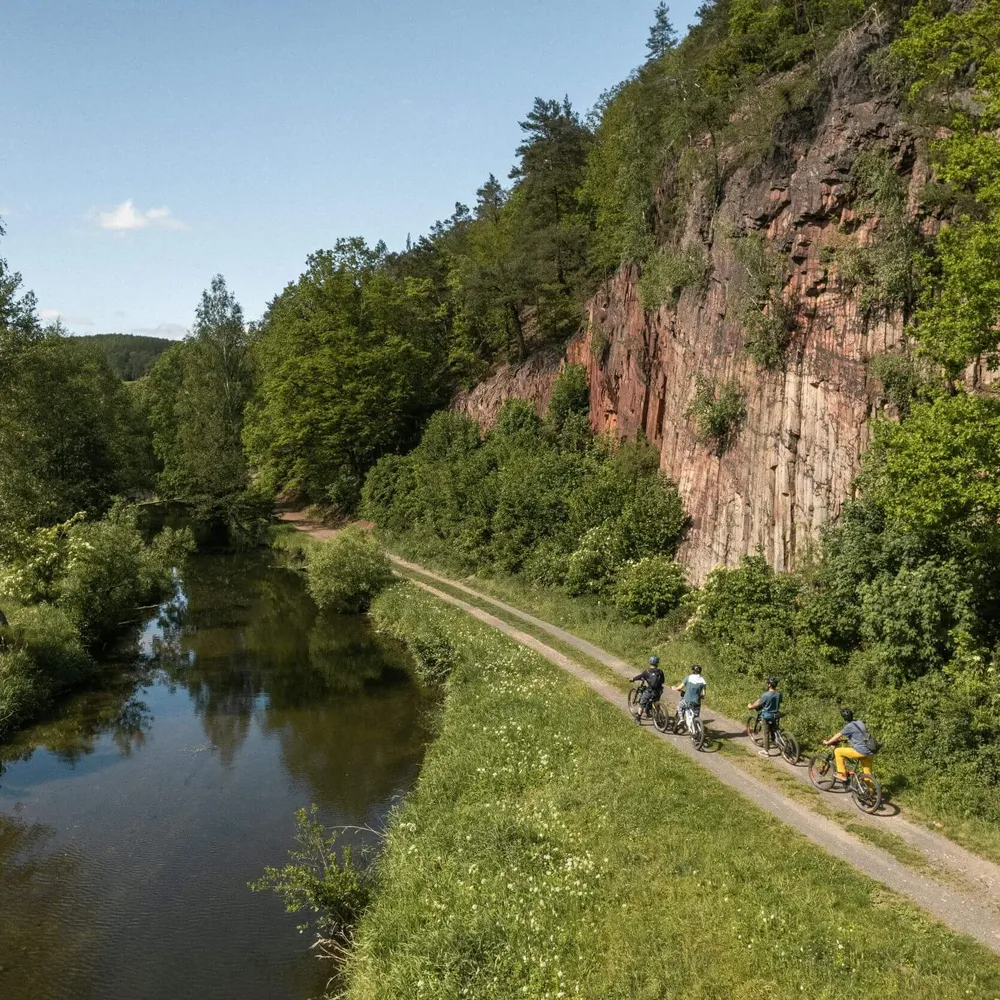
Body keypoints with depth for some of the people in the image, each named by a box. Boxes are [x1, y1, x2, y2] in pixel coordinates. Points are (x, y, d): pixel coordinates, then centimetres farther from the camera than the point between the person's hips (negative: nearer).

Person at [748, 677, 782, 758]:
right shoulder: (779, 694, -6)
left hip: (767, 716, -5)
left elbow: (757, 704, -13)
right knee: (773, 731, 24)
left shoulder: (766, 695, -23)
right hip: (775, 715, 5)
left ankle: (766, 752, 13)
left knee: (766, 734, 6)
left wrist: (750, 706, 7)